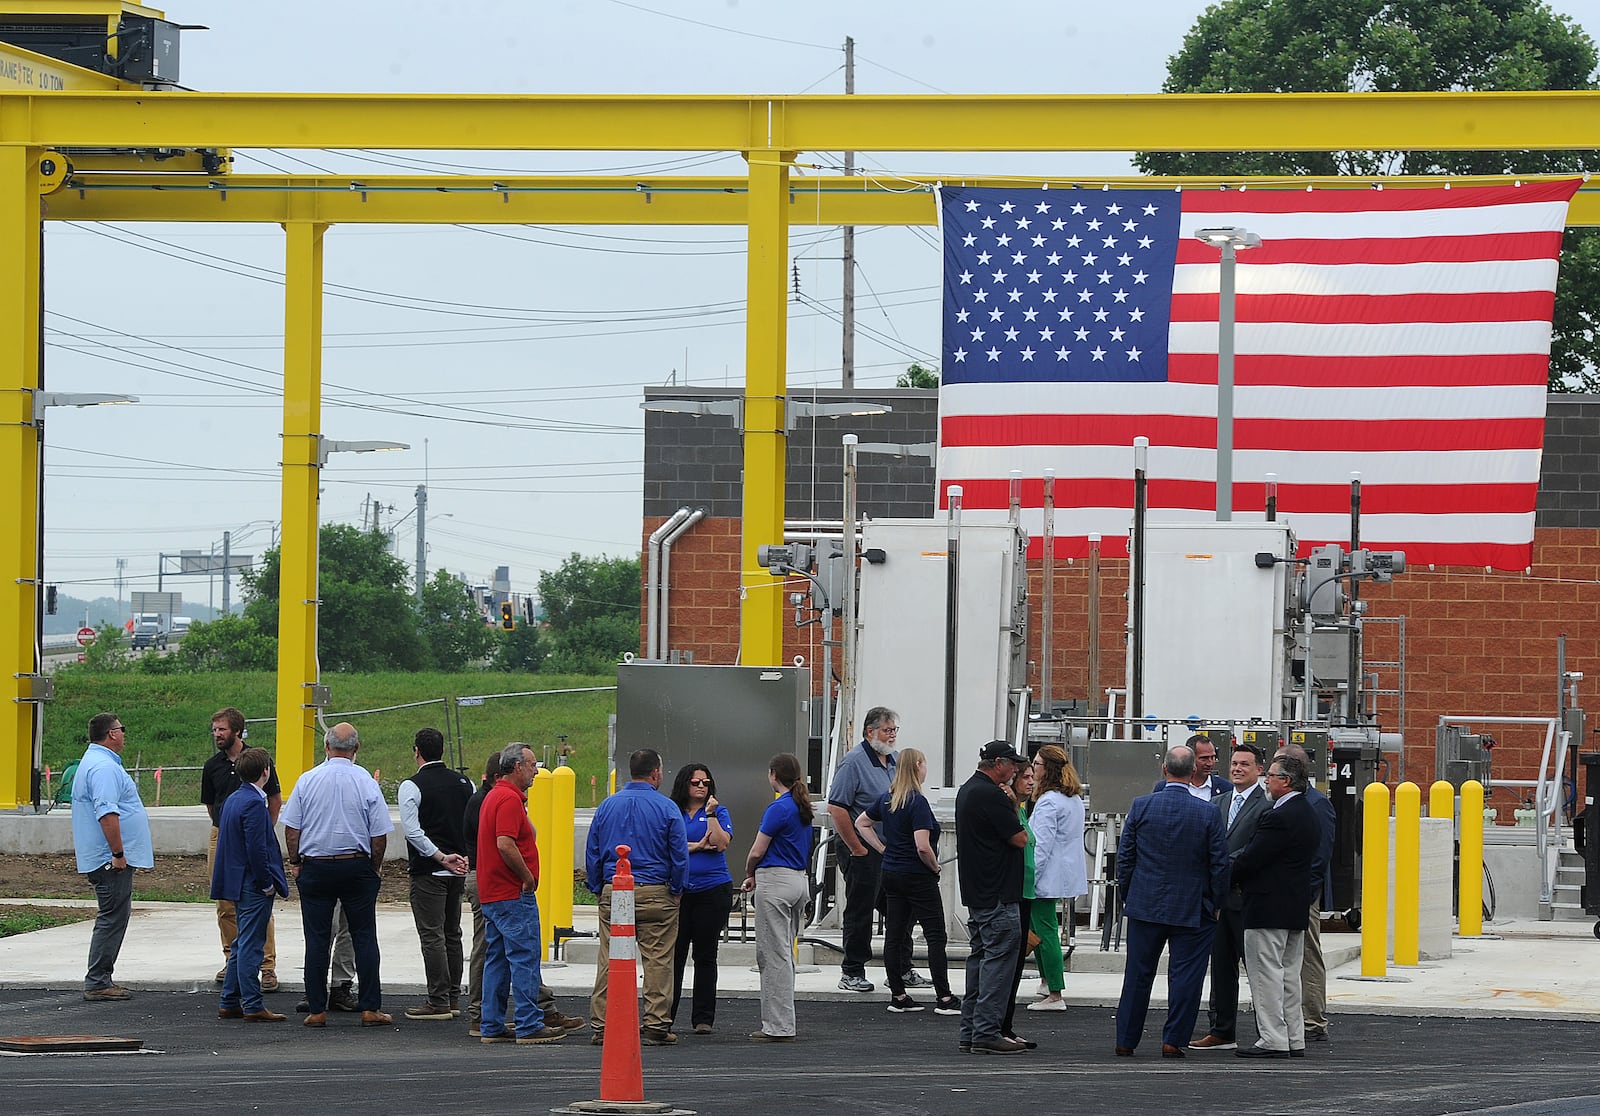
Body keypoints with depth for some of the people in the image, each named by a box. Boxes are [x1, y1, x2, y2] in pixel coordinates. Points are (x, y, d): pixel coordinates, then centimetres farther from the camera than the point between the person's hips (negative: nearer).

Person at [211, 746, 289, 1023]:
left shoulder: (232, 800, 12)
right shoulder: (254, 803, -18)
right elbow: (256, 848, -23)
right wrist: (268, 883, -15)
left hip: (238, 883, 9)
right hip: (254, 885, -9)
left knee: (242, 944, 15)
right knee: (251, 945, -6)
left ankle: (230, 1003, 18)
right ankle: (252, 1006, -4)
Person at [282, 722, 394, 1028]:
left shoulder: (307, 780, -3)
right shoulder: (366, 783, -5)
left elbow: (291, 828, -1)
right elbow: (379, 835, -3)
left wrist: (295, 862, 12)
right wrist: (375, 867, 11)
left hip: (314, 867, 1)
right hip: (357, 865, -1)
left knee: (317, 939, 4)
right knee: (364, 937, 5)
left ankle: (316, 1009, 4)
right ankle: (370, 1008, 2)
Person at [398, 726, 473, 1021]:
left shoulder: (412, 786, -10)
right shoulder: (464, 783, 8)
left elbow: (412, 830, -18)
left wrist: (441, 857, -16)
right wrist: (463, 856, 8)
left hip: (428, 871, -6)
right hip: (458, 873, 6)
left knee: (432, 936, -5)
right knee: (452, 934, 15)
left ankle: (438, 1002, -7)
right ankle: (453, 999, 18)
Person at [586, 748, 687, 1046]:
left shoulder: (607, 806, 7)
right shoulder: (666, 808, -4)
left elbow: (591, 854, 10)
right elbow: (680, 856, -5)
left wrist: (598, 889, 17)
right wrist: (676, 891, 7)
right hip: (655, 895, -3)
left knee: (609, 961, 4)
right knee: (657, 961, 1)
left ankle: (601, 1025, 5)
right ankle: (657, 1026, 0)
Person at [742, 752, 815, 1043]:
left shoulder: (779, 808, -15)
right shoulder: (803, 808, 12)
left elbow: (758, 851, -12)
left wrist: (749, 874, 9)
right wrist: (758, 876, 19)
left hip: (776, 882, -9)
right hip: (799, 880, 9)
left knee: (774, 956, -5)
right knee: (785, 955, 14)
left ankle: (779, 1027, -5)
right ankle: (783, 1024, 17)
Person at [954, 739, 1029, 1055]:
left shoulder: (967, 791, 15)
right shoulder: (990, 796, -17)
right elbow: (1020, 838, -14)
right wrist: (1014, 810, 1)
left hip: (976, 893, 10)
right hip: (997, 896, -10)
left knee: (981, 957, 14)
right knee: (999, 959, -8)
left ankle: (971, 1030, 16)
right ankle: (986, 1032, -11)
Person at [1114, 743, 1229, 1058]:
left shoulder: (1141, 806, -5)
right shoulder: (1208, 813, -9)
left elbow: (1125, 857, 0)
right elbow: (1220, 864, -6)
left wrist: (1126, 897, 12)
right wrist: (1216, 903, 7)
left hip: (1144, 905, 2)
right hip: (1192, 909, -2)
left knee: (1138, 975, 10)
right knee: (1185, 976, 4)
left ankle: (1126, 1040, 14)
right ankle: (1174, 1040, 3)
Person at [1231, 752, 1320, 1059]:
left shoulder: (1278, 817, -20)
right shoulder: (1306, 813, 12)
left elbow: (1251, 859, -19)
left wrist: (1228, 874, 0)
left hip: (1269, 907, -10)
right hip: (1297, 906, 10)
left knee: (1267, 975, -4)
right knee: (1289, 974, 14)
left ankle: (1273, 1039, -4)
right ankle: (1294, 1040, 16)